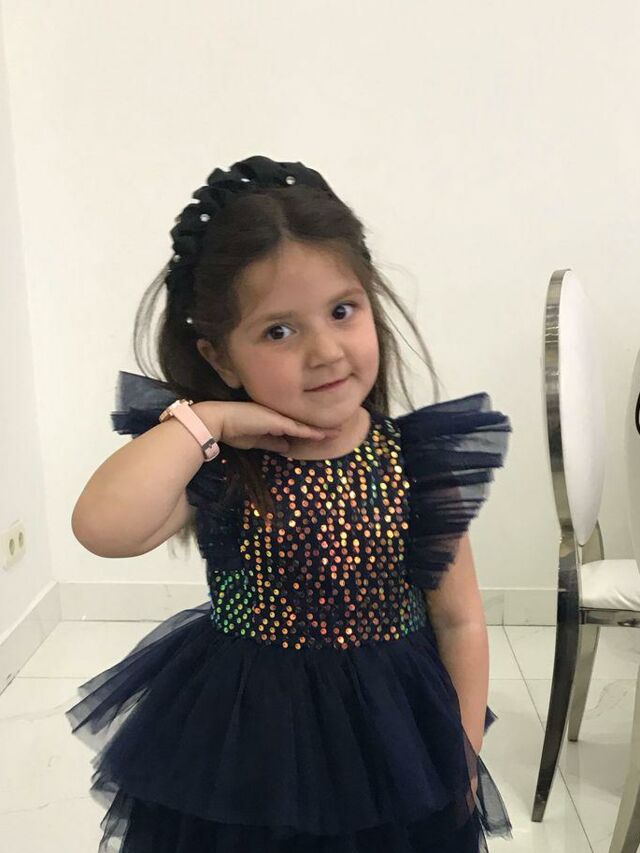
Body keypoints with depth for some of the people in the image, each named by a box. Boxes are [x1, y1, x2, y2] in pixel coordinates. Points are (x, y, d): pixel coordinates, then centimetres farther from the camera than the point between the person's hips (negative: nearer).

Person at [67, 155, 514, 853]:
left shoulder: (419, 463, -14)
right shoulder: (214, 466, -16)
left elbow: (459, 622, -4)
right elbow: (103, 529, -36)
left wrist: (464, 756, 1)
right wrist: (203, 419, -28)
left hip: (392, 742, 1)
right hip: (243, 748, 0)